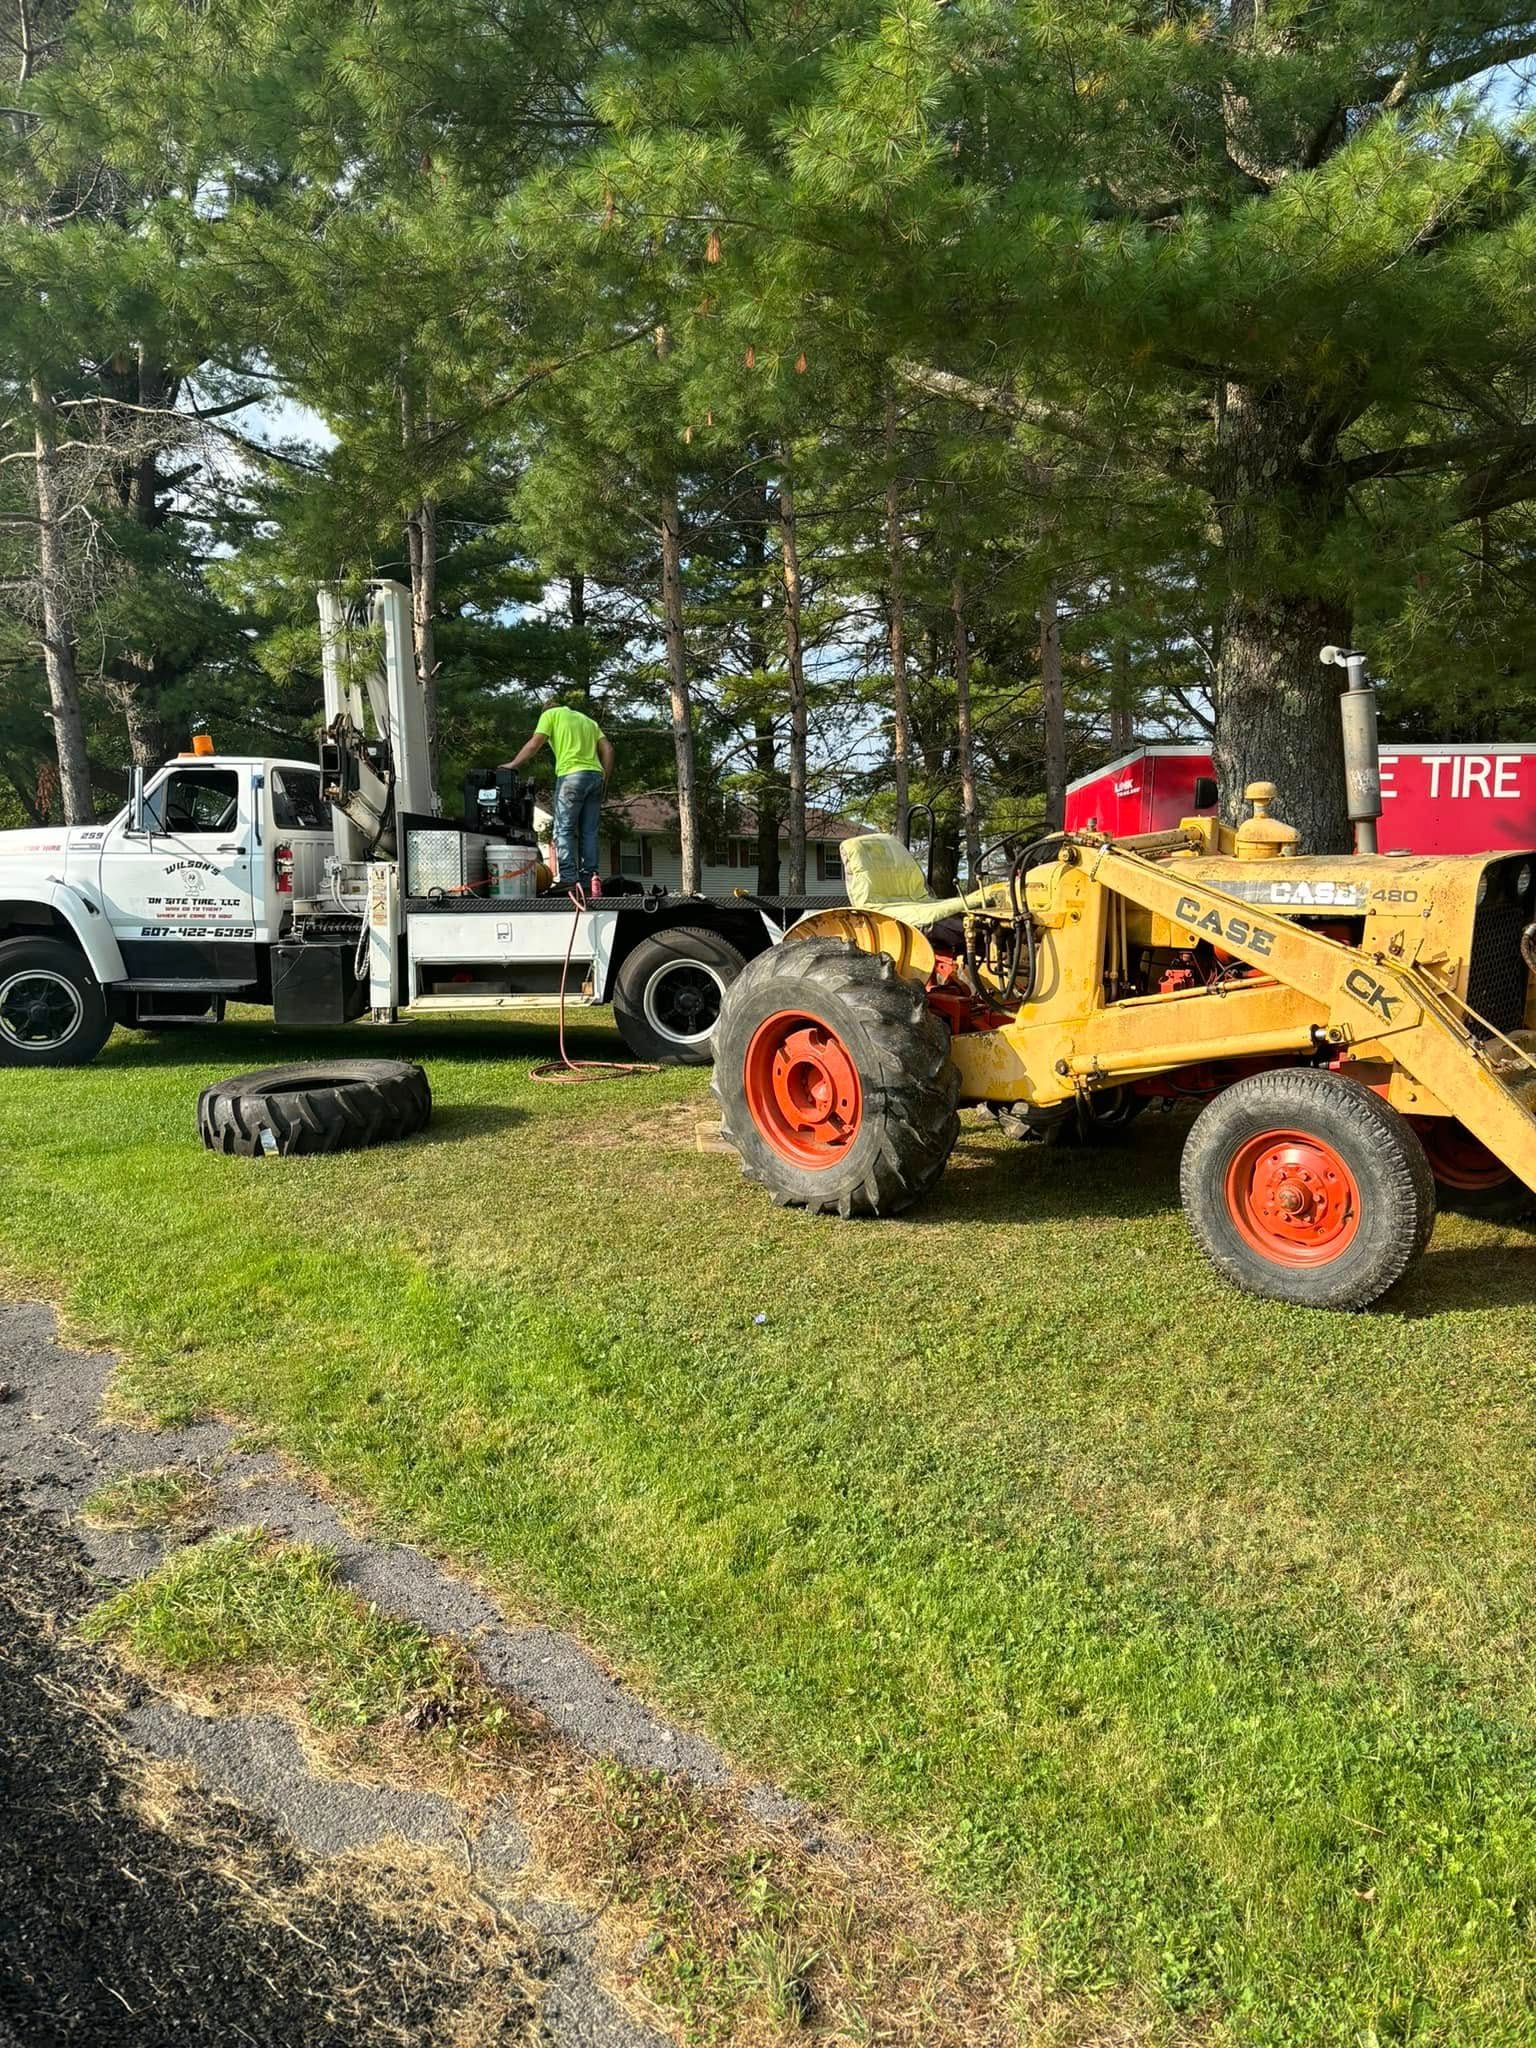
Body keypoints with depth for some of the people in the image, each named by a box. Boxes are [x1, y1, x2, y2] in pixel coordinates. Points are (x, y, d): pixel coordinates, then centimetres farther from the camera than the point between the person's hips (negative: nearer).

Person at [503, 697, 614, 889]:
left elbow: (534, 745, 1)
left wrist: (512, 765, 9)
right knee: (589, 832, 7)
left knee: (564, 830, -4)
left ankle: (569, 879, -14)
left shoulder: (551, 714, 11)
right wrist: (604, 779, 16)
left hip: (571, 774, -5)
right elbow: (607, 750, 15)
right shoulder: (588, 720, 27)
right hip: (595, 774, 5)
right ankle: (589, 880, 4)